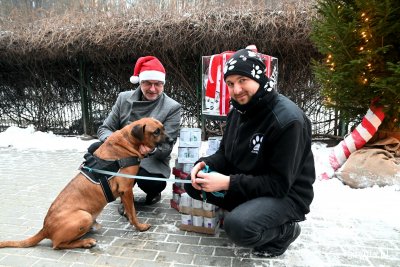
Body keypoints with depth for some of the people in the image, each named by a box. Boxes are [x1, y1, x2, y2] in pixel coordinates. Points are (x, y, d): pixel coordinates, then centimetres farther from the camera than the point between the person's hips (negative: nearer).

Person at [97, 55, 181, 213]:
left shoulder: (172, 108, -10)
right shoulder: (124, 98, 1)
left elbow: (166, 147, -14)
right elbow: (104, 128, 1)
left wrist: (151, 148, -38)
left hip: (152, 161, -3)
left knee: (152, 183, -35)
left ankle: (153, 193, 9)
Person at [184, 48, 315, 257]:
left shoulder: (287, 120, -26)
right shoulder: (239, 110, 0)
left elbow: (279, 184, -25)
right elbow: (225, 154, 7)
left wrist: (228, 183, -29)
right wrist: (205, 164, -14)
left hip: (286, 195, -7)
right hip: (243, 183, 7)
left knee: (238, 227, -32)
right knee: (193, 183, -2)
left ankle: (285, 229, 0)